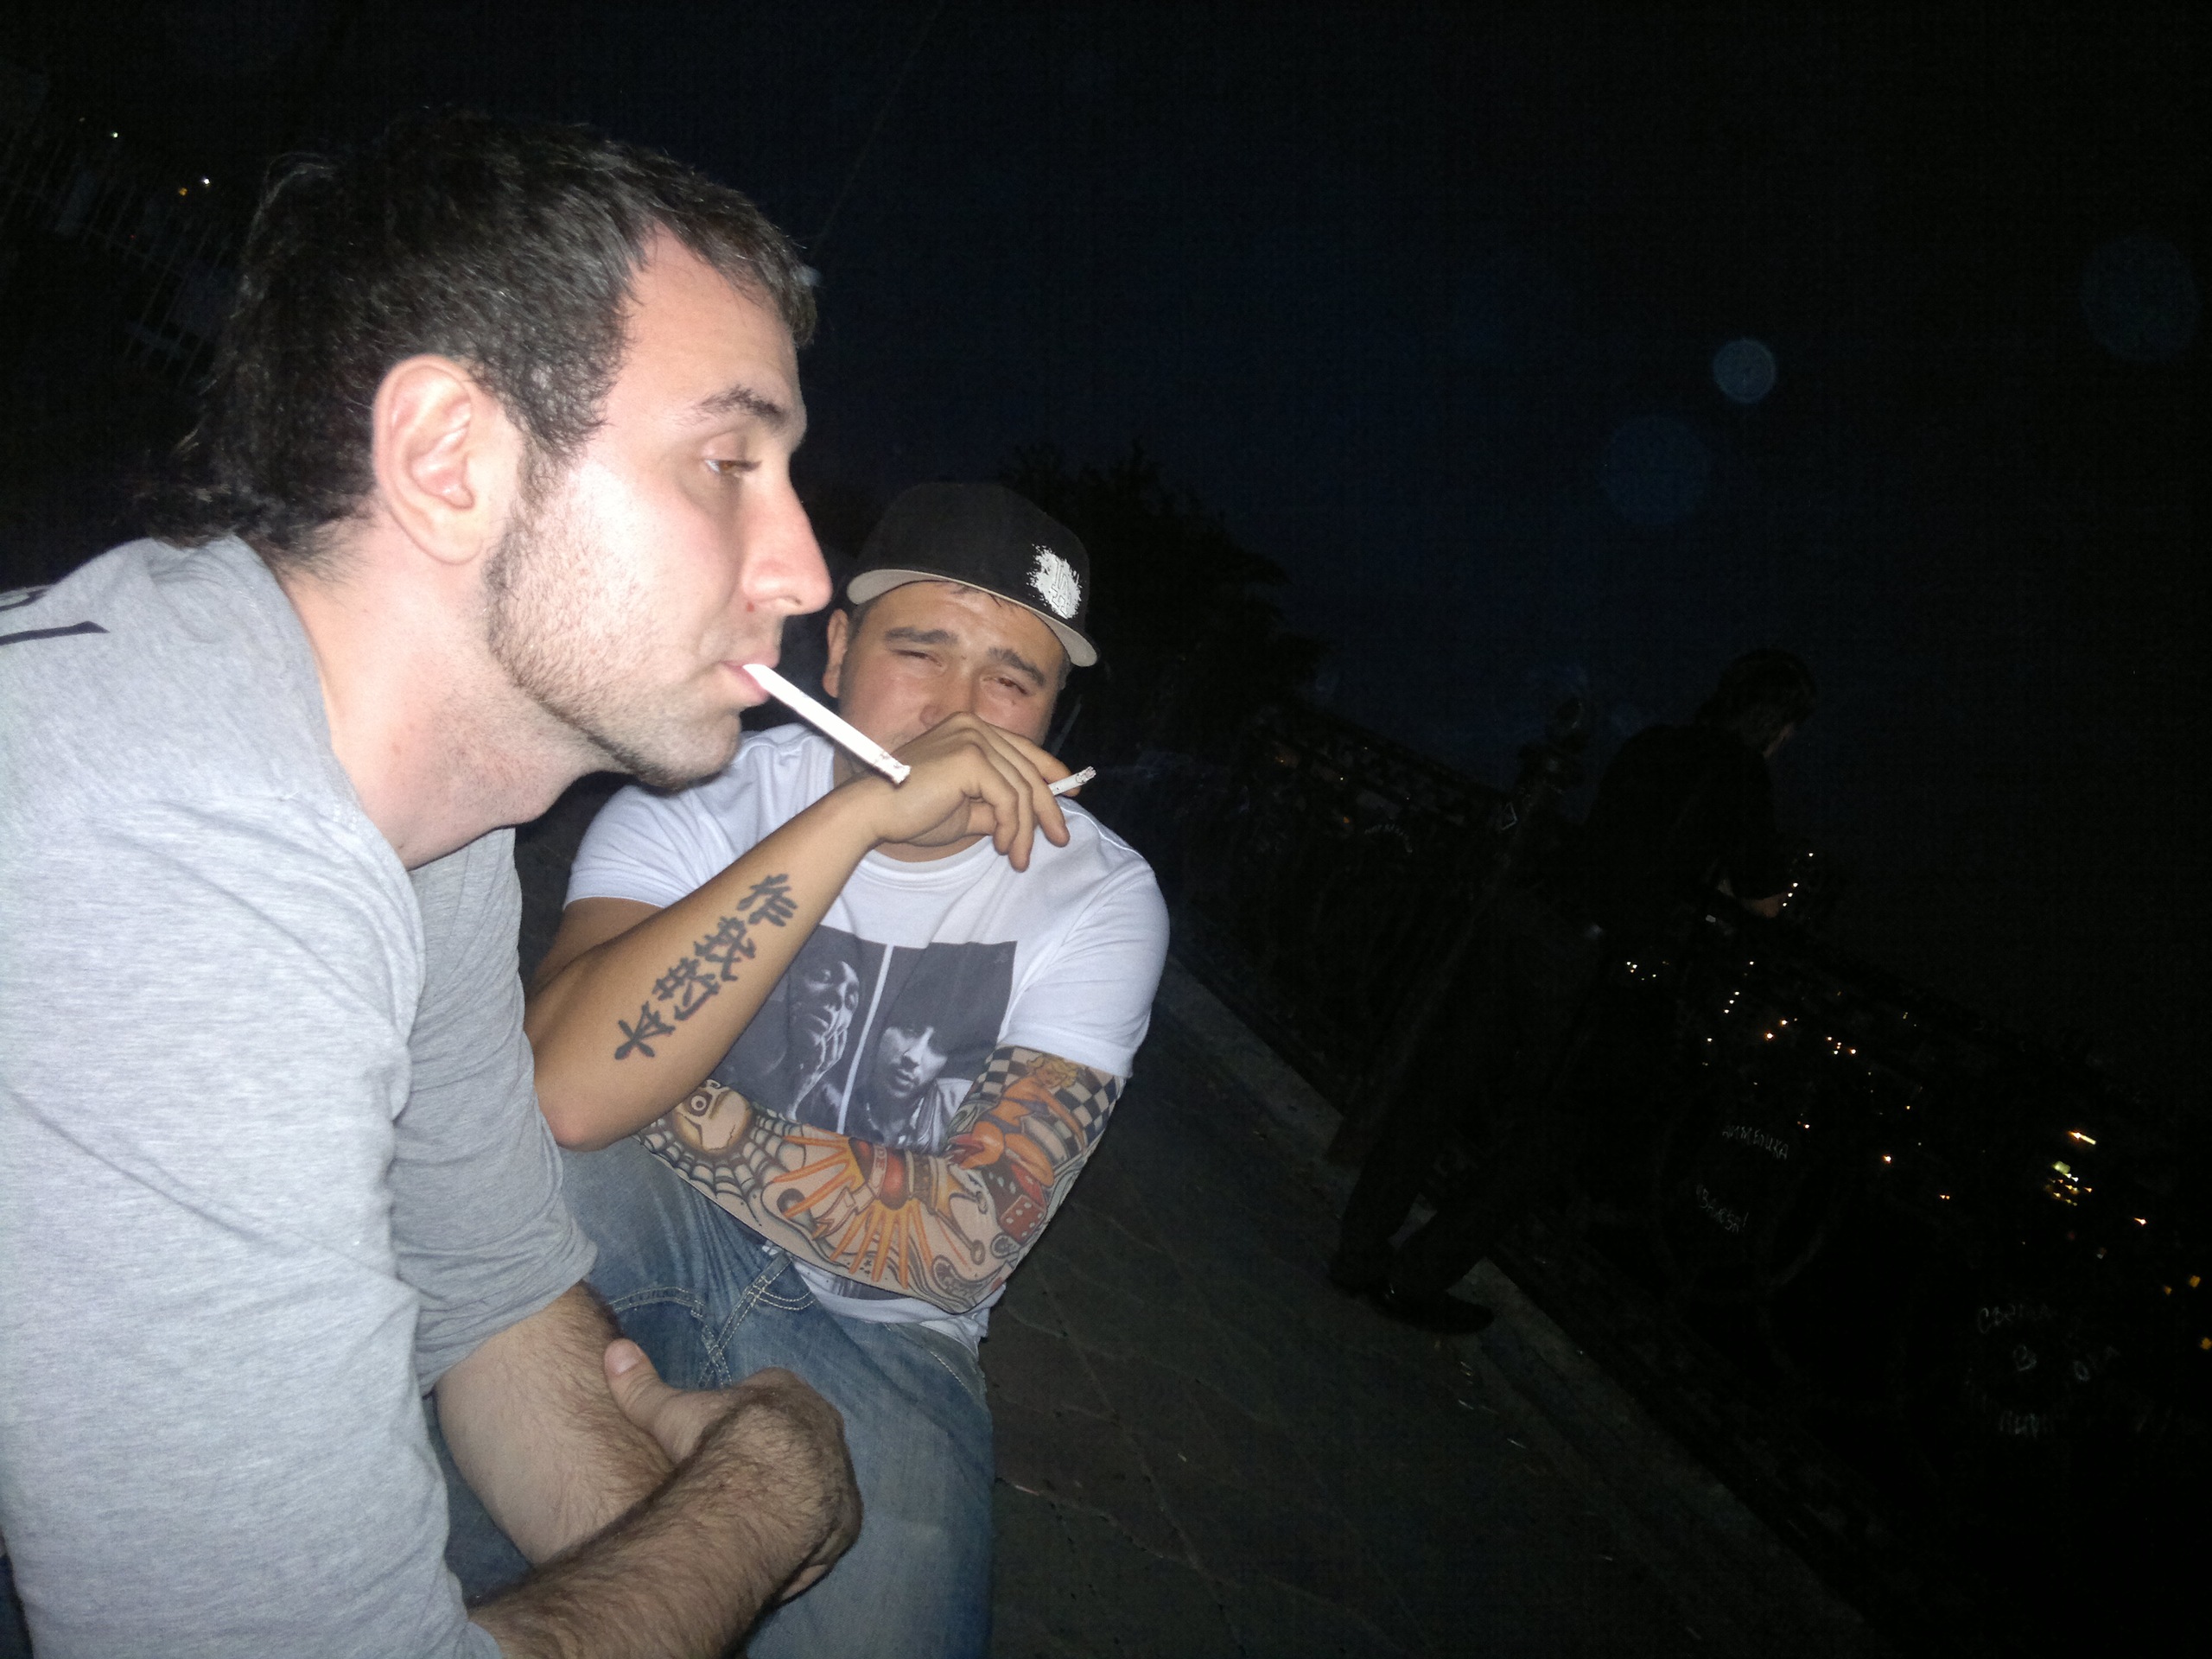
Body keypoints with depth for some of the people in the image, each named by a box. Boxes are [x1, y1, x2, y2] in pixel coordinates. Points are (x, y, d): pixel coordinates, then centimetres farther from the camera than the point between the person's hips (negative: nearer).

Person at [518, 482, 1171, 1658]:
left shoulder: (1099, 901, -11)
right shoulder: (701, 803, -11)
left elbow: (956, 1243, -17)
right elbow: (566, 1089, -31)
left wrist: (690, 1113, -19)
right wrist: (855, 811, -34)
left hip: (873, 1334, 0)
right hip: (660, 1243, 1)